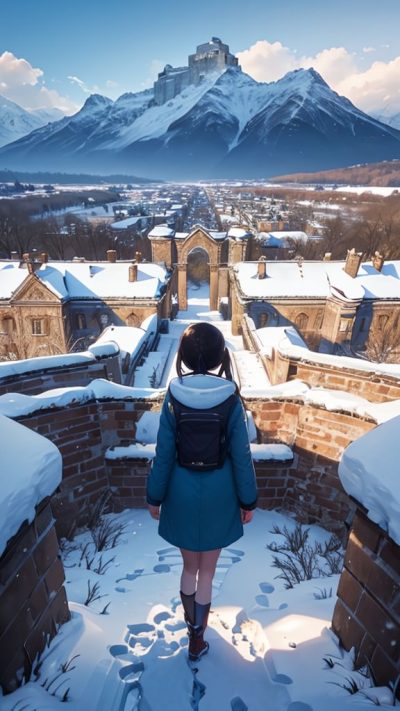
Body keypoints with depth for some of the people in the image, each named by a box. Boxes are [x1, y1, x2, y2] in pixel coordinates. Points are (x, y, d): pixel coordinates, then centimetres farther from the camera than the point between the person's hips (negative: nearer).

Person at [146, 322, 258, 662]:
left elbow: (164, 453, -9)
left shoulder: (173, 397, -15)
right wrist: (248, 501, 3)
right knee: (207, 573, 21)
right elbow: (241, 456, -11)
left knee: (189, 567, 26)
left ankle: (192, 625, 51)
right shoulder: (231, 400, -17)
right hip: (217, 496, -1)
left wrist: (155, 496, 5)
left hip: (183, 494, 1)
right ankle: (197, 640, 42)